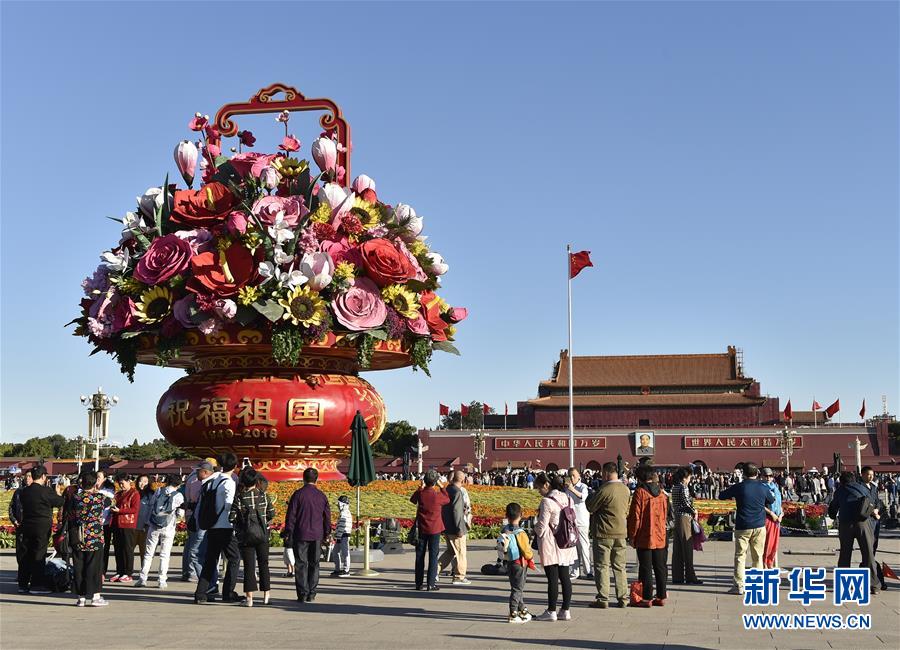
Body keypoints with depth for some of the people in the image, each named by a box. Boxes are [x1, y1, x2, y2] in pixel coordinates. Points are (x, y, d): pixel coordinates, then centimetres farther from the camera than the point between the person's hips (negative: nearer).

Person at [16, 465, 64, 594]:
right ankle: (36, 585, 2)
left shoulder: (24, 491, 3)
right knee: (39, 555, 0)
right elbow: (60, 502, -8)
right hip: (42, 528, -6)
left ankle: (23, 584, 16)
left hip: (26, 526, 6)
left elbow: (22, 505, 14)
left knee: (25, 555, 11)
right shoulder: (46, 491, -16)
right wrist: (57, 493, 8)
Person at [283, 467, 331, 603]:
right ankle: (311, 594, 10)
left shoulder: (298, 494, -6)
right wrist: (327, 534, 20)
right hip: (317, 536, 3)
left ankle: (302, 594, -2)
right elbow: (327, 516, 10)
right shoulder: (322, 496, 5)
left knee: (301, 564, 1)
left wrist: (287, 532, 2)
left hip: (301, 535, -3)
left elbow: (291, 515, -6)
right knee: (314, 564, 10)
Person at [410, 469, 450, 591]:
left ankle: (419, 583, 12)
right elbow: (447, 499, 9)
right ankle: (431, 584, -1)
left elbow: (412, 499, 17)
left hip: (421, 529, 3)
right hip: (434, 529, -3)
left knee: (420, 556, 9)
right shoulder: (438, 495, -13)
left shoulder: (420, 494, -6)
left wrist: (421, 487, 23)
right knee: (433, 556, 2)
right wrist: (441, 487, 15)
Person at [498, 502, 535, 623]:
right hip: (520, 563, -7)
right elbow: (526, 551, -17)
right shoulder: (520, 533, -21)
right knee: (517, 588, -1)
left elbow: (500, 546, 4)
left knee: (519, 587, 19)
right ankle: (513, 614, -1)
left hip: (509, 562, 7)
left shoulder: (504, 531, -1)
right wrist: (531, 556, 2)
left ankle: (522, 610, 31)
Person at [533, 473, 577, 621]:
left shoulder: (547, 502, -16)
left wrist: (536, 531, 9)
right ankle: (565, 610, 14)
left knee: (552, 578, -1)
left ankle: (551, 611, 5)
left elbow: (542, 526, -13)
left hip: (550, 544, -7)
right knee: (565, 577, 9)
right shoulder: (567, 499, 6)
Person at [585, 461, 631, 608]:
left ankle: (603, 599, 0)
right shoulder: (626, 489, 4)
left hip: (604, 533, -6)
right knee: (619, 567, 13)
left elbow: (590, 507, -10)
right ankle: (623, 597, 14)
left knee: (602, 566, 1)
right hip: (621, 532, 6)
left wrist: (591, 496, 7)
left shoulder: (604, 490, -18)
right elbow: (626, 510, 12)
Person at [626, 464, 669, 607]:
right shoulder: (661, 492, 7)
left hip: (644, 538, -6)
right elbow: (665, 514, 14)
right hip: (660, 537, 6)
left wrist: (631, 536, -5)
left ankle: (647, 598, 2)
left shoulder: (640, 492, -12)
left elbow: (635, 516, -12)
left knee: (646, 568, 0)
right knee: (660, 567, 11)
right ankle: (661, 597, 15)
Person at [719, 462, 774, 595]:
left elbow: (721, 496, 5)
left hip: (742, 527, -2)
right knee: (758, 557, 10)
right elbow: (772, 501, 19)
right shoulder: (763, 487, 1)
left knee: (740, 556, 3)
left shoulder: (738, 487, -6)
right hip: (759, 526, 2)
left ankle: (739, 586, 0)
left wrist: (733, 495, 23)